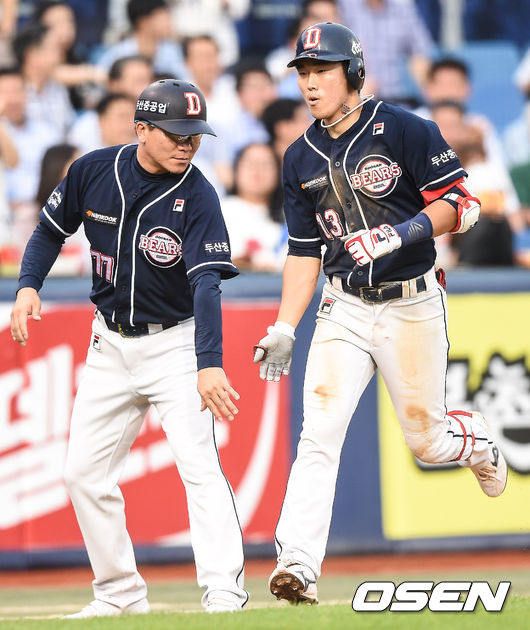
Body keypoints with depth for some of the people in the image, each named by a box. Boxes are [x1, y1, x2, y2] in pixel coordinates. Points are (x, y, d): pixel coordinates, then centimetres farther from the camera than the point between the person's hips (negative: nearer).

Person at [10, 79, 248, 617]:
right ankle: (120, 594, 18)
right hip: (110, 345, 5)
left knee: (198, 464, -19)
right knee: (84, 472, 6)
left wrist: (209, 364, -41)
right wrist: (28, 284, -10)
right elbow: (51, 229, 9)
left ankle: (223, 593, -23)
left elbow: (206, 283, -28)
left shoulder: (196, 195, -19)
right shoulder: (93, 171, -8)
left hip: (175, 343, -5)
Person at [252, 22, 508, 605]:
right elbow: (304, 251, 12)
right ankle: (297, 567, -21)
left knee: (425, 441, 4)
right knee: (319, 432, -14)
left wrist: (400, 235, -26)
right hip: (343, 310, 3)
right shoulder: (301, 159, 8)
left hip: (412, 306, -3)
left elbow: (458, 204, -11)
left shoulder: (403, 130, -8)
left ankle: (473, 440, 41)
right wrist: (283, 330, 3)